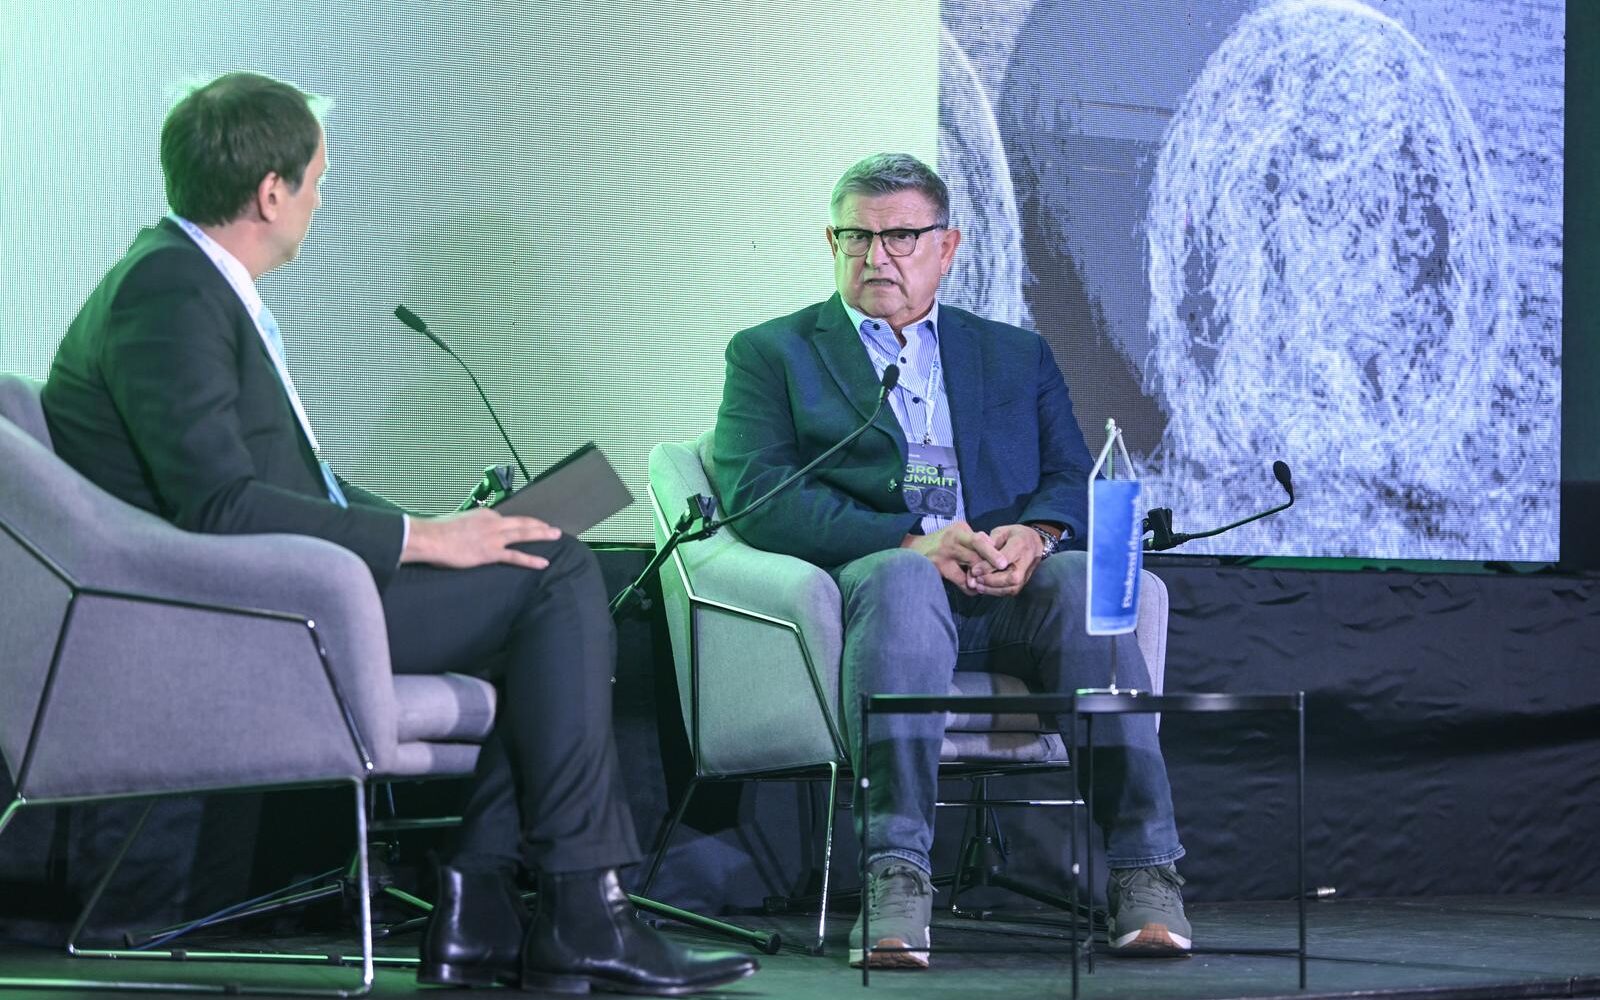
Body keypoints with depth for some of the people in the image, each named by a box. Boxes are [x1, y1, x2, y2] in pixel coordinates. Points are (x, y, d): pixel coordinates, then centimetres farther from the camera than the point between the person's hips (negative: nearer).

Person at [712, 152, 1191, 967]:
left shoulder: (1016, 354, 26)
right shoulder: (771, 353, 17)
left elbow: (1074, 481, 14)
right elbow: (757, 496, 0)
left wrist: (1035, 535, -13)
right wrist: (911, 542, -14)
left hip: (1009, 592, 3)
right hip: (869, 576, -2)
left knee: (1083, 582, -32)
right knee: (903, 581, -38)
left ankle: (1142, 871, -35)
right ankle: (895, 881, -46)